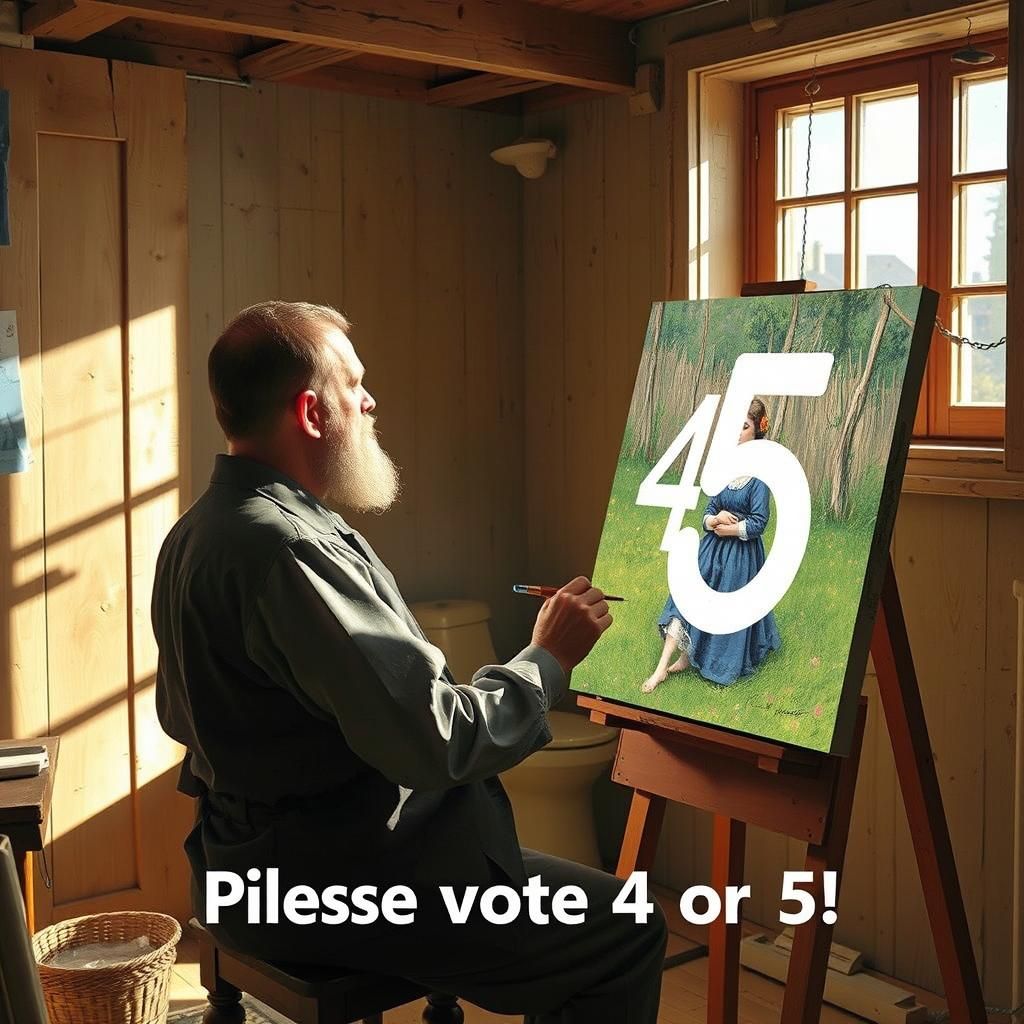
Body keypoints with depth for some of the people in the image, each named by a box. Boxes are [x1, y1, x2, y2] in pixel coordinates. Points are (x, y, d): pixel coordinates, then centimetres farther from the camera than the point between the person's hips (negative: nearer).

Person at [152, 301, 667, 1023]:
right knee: (628, 934, -2)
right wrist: (548, 658, -10)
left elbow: (183, 715, 18)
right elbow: (439, 742, -28)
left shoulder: (198, 534, 7)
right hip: (333, 883, -11)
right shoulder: (289, 550, -26)